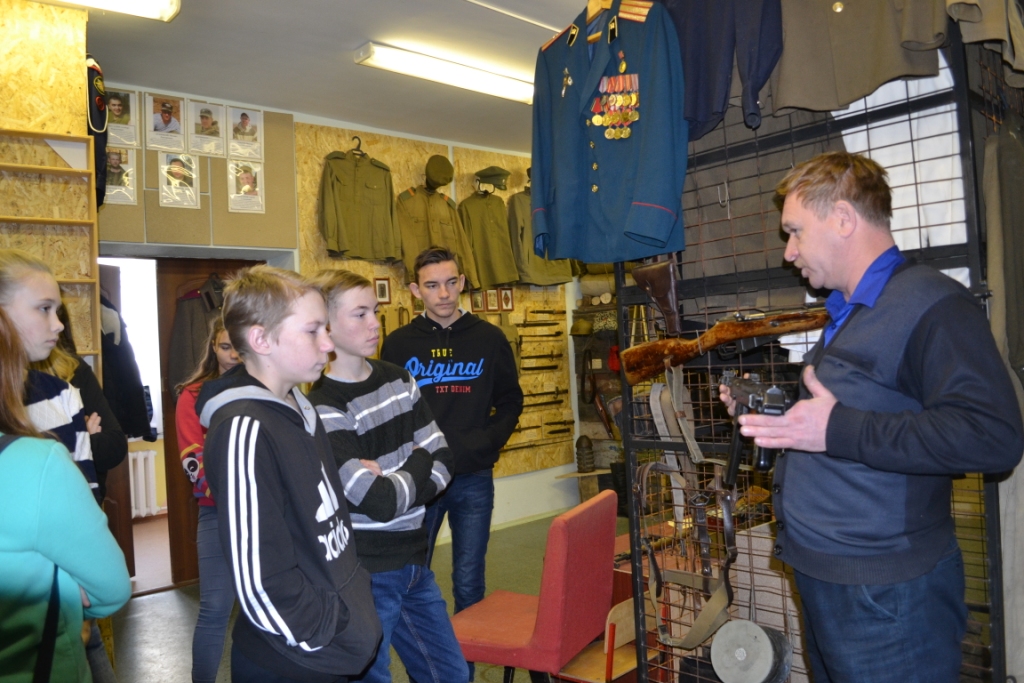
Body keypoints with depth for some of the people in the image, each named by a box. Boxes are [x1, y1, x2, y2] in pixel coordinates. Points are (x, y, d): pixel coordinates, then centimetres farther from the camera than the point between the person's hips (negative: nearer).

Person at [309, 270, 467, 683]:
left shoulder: (398, 379, 3)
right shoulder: (323, 408, -19)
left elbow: (443, 460, 2)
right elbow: (380, 502, -23)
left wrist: (395, 483, -15)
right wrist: (417, 463, -6)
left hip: (415, 563, 7)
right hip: (367, 575, -7)